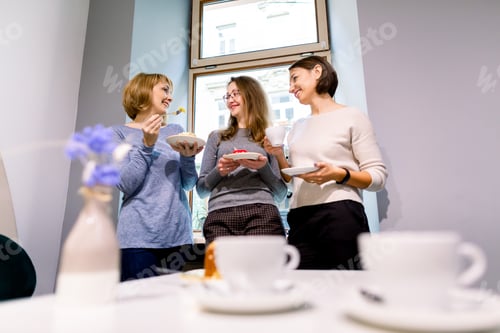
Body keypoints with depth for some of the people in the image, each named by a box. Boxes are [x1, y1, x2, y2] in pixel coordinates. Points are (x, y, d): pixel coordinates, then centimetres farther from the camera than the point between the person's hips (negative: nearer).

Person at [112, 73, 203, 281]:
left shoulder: (176, 130, 13)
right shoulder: (119, 133, 3)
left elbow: (188, 184, 9)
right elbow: (126, 186, -8)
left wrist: (188, 157, -9)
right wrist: (147, 145, -14)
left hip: (179, 234, 4)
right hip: (140, 236, -3)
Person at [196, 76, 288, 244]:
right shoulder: (217, 137, 20)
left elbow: (280, 194, 11)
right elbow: (201, 189, 16)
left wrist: (264, 168, -5)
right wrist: (218, 172, -3)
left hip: (262, 213, -1)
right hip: (220, 216, 1)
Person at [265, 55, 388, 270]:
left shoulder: (351, 116, 1)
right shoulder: (297, 127, 19)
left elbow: (378, 176, -4)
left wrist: (338, 174, -19)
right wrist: (278, 155, 5)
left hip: (341, 217, -5)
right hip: (301, 221, 5)